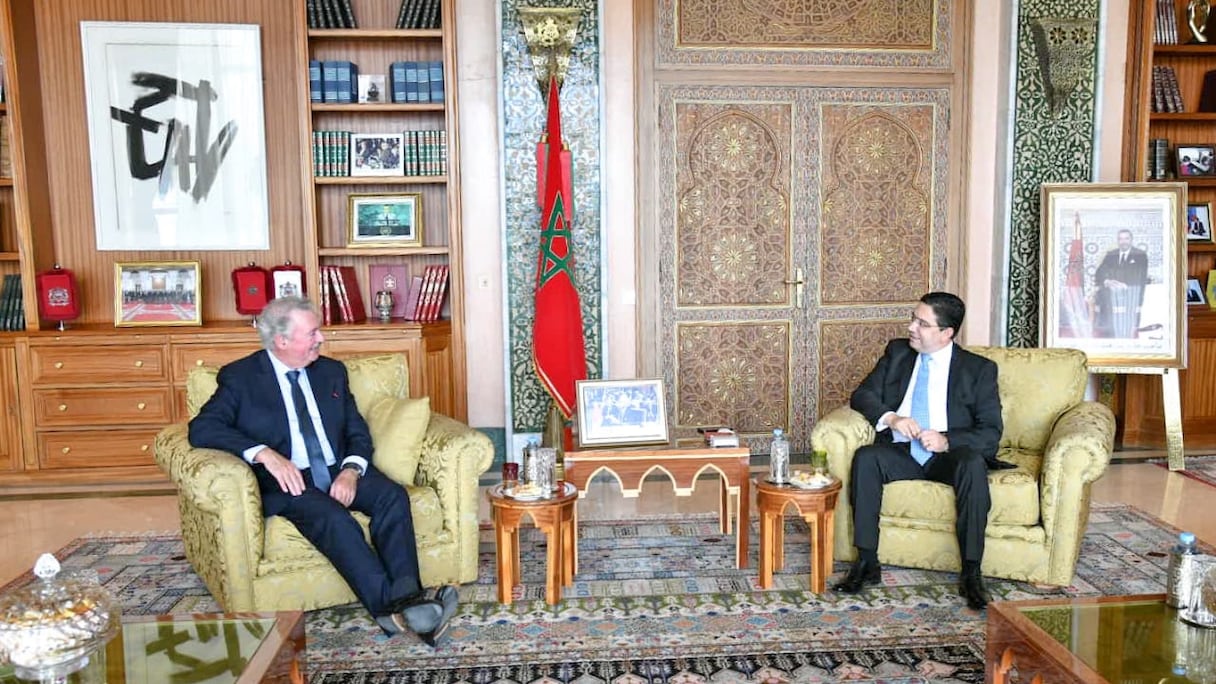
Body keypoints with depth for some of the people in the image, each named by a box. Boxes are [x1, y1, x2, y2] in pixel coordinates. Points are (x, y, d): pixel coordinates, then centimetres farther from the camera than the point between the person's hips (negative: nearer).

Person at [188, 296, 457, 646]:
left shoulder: (332, 371, 16)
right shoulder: (240, 377, 3)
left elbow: (358, 432, 13)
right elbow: (201, 428, -10)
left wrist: (351, 470, -9)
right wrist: (264, 453, -24)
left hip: (340, 474, 4)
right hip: (288, 482, -4)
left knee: (392, 495, -26)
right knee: (331, 516, -35)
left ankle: (407, 596, -38)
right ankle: (390, 605, -39)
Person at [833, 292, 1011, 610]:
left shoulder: (979, 369, 4)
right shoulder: (897, 352, 13)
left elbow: (991, 432, -3)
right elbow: (862, 394, 6)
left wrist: (947, 441, -23)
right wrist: (890, 418, -15)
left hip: (948, 456, -2)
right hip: (901, 454, 2)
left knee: (973, 464, -35)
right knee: (865, 458, -29)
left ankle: (971, 573, -27)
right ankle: (867, 562, -25)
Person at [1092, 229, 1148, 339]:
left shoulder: (1140, 255, 6)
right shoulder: (1110, 255, 15)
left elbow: (1142, 279, 1)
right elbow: (1098, 274, 9)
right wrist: (1106, 281, -12)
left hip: (1131, 297, -2)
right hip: (1113, 297, 2)